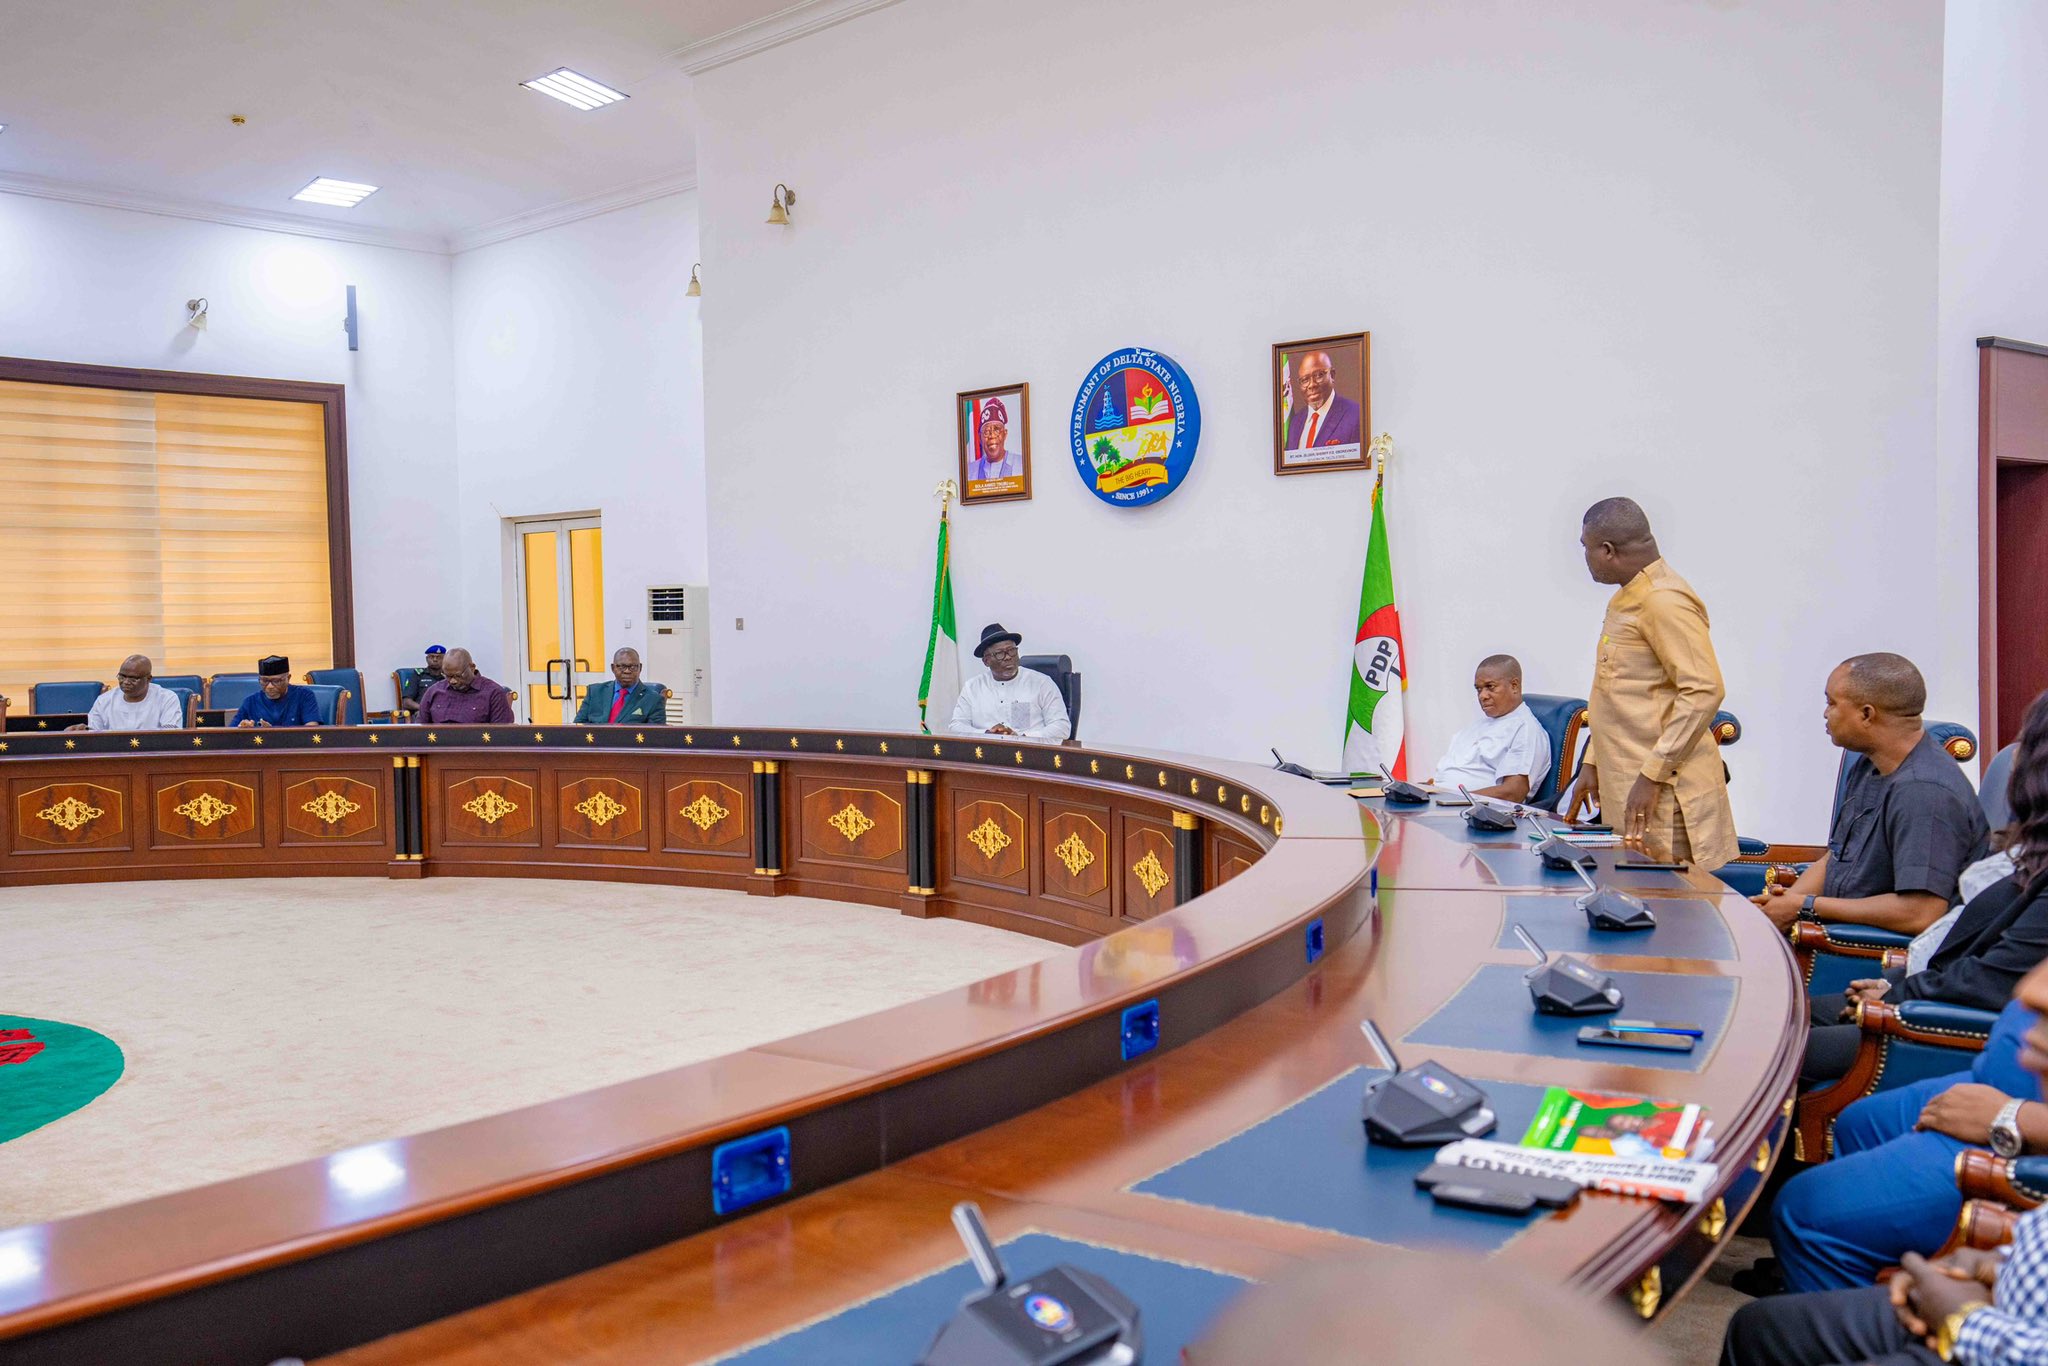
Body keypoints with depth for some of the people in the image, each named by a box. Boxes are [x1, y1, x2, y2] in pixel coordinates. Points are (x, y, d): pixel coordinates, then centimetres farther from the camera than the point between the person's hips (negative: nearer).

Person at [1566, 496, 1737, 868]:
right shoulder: (1626, 600, 18)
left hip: (1662, 796, -10)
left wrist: (1653, 774, -21)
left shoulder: (1664, 601, -14)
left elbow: (1704, 691, -21)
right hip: (1624, 793, 10)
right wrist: (1593, 763, 21)